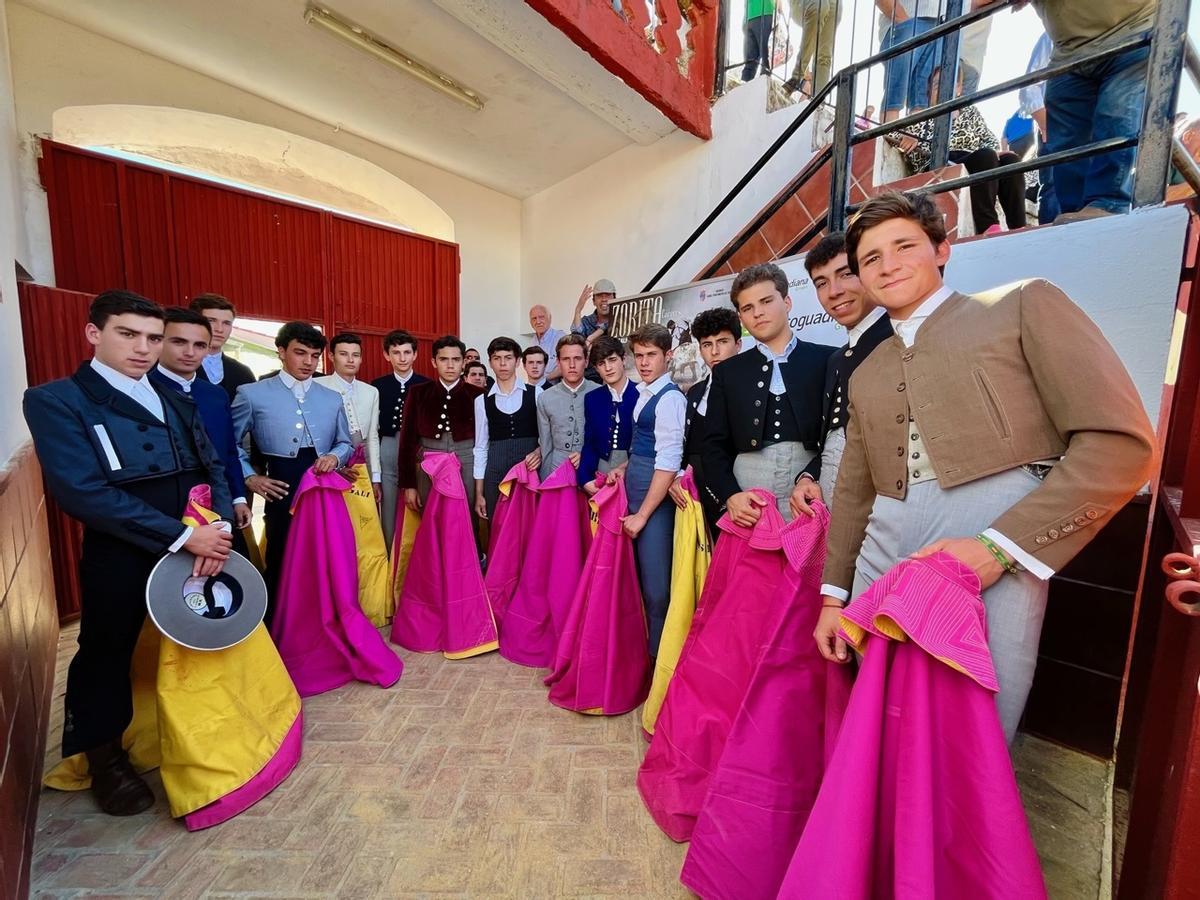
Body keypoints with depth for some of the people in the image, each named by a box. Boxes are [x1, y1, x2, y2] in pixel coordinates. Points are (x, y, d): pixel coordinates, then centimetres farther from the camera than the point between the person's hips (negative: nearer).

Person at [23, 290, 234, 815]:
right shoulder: (56, 400, -6)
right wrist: (182, 535, -21)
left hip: (195, 549, 4)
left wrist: (219, 524, -13)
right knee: (106, 655, 15)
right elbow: (82, 492, -17)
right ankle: (106, 759, 40)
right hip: (121, 559, -4)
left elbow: (212, 467, 5)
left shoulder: (174, 401, 10)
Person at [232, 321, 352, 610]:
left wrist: (334, 457, -5)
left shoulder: (332, 399, 12)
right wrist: (249, 477, -3)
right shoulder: (252, 394, 2)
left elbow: (345, 443, 16)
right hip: (282, 494, -3)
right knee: (280, 565, 10)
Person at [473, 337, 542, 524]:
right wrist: (479, 493, 5)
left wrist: (540, 451, -16)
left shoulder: (536, 394, 2)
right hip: (496, 473, 1)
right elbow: (481, 447, 7)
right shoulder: (482, 401, 6)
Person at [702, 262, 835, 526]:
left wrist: (809, 477, -15)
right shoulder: (727, 372, 10)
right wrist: (730, 495, -9)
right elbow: (713, 444, 6)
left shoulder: (826, 361, 6)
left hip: (808, 501, -1)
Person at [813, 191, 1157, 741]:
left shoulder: (1023, 305, 7)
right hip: (884, 561, 5)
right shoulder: (866, 376, 18)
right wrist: (833, 594, 13)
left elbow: (1123, 442, -3)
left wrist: (997, 546, -14)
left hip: (991, 556, -4)